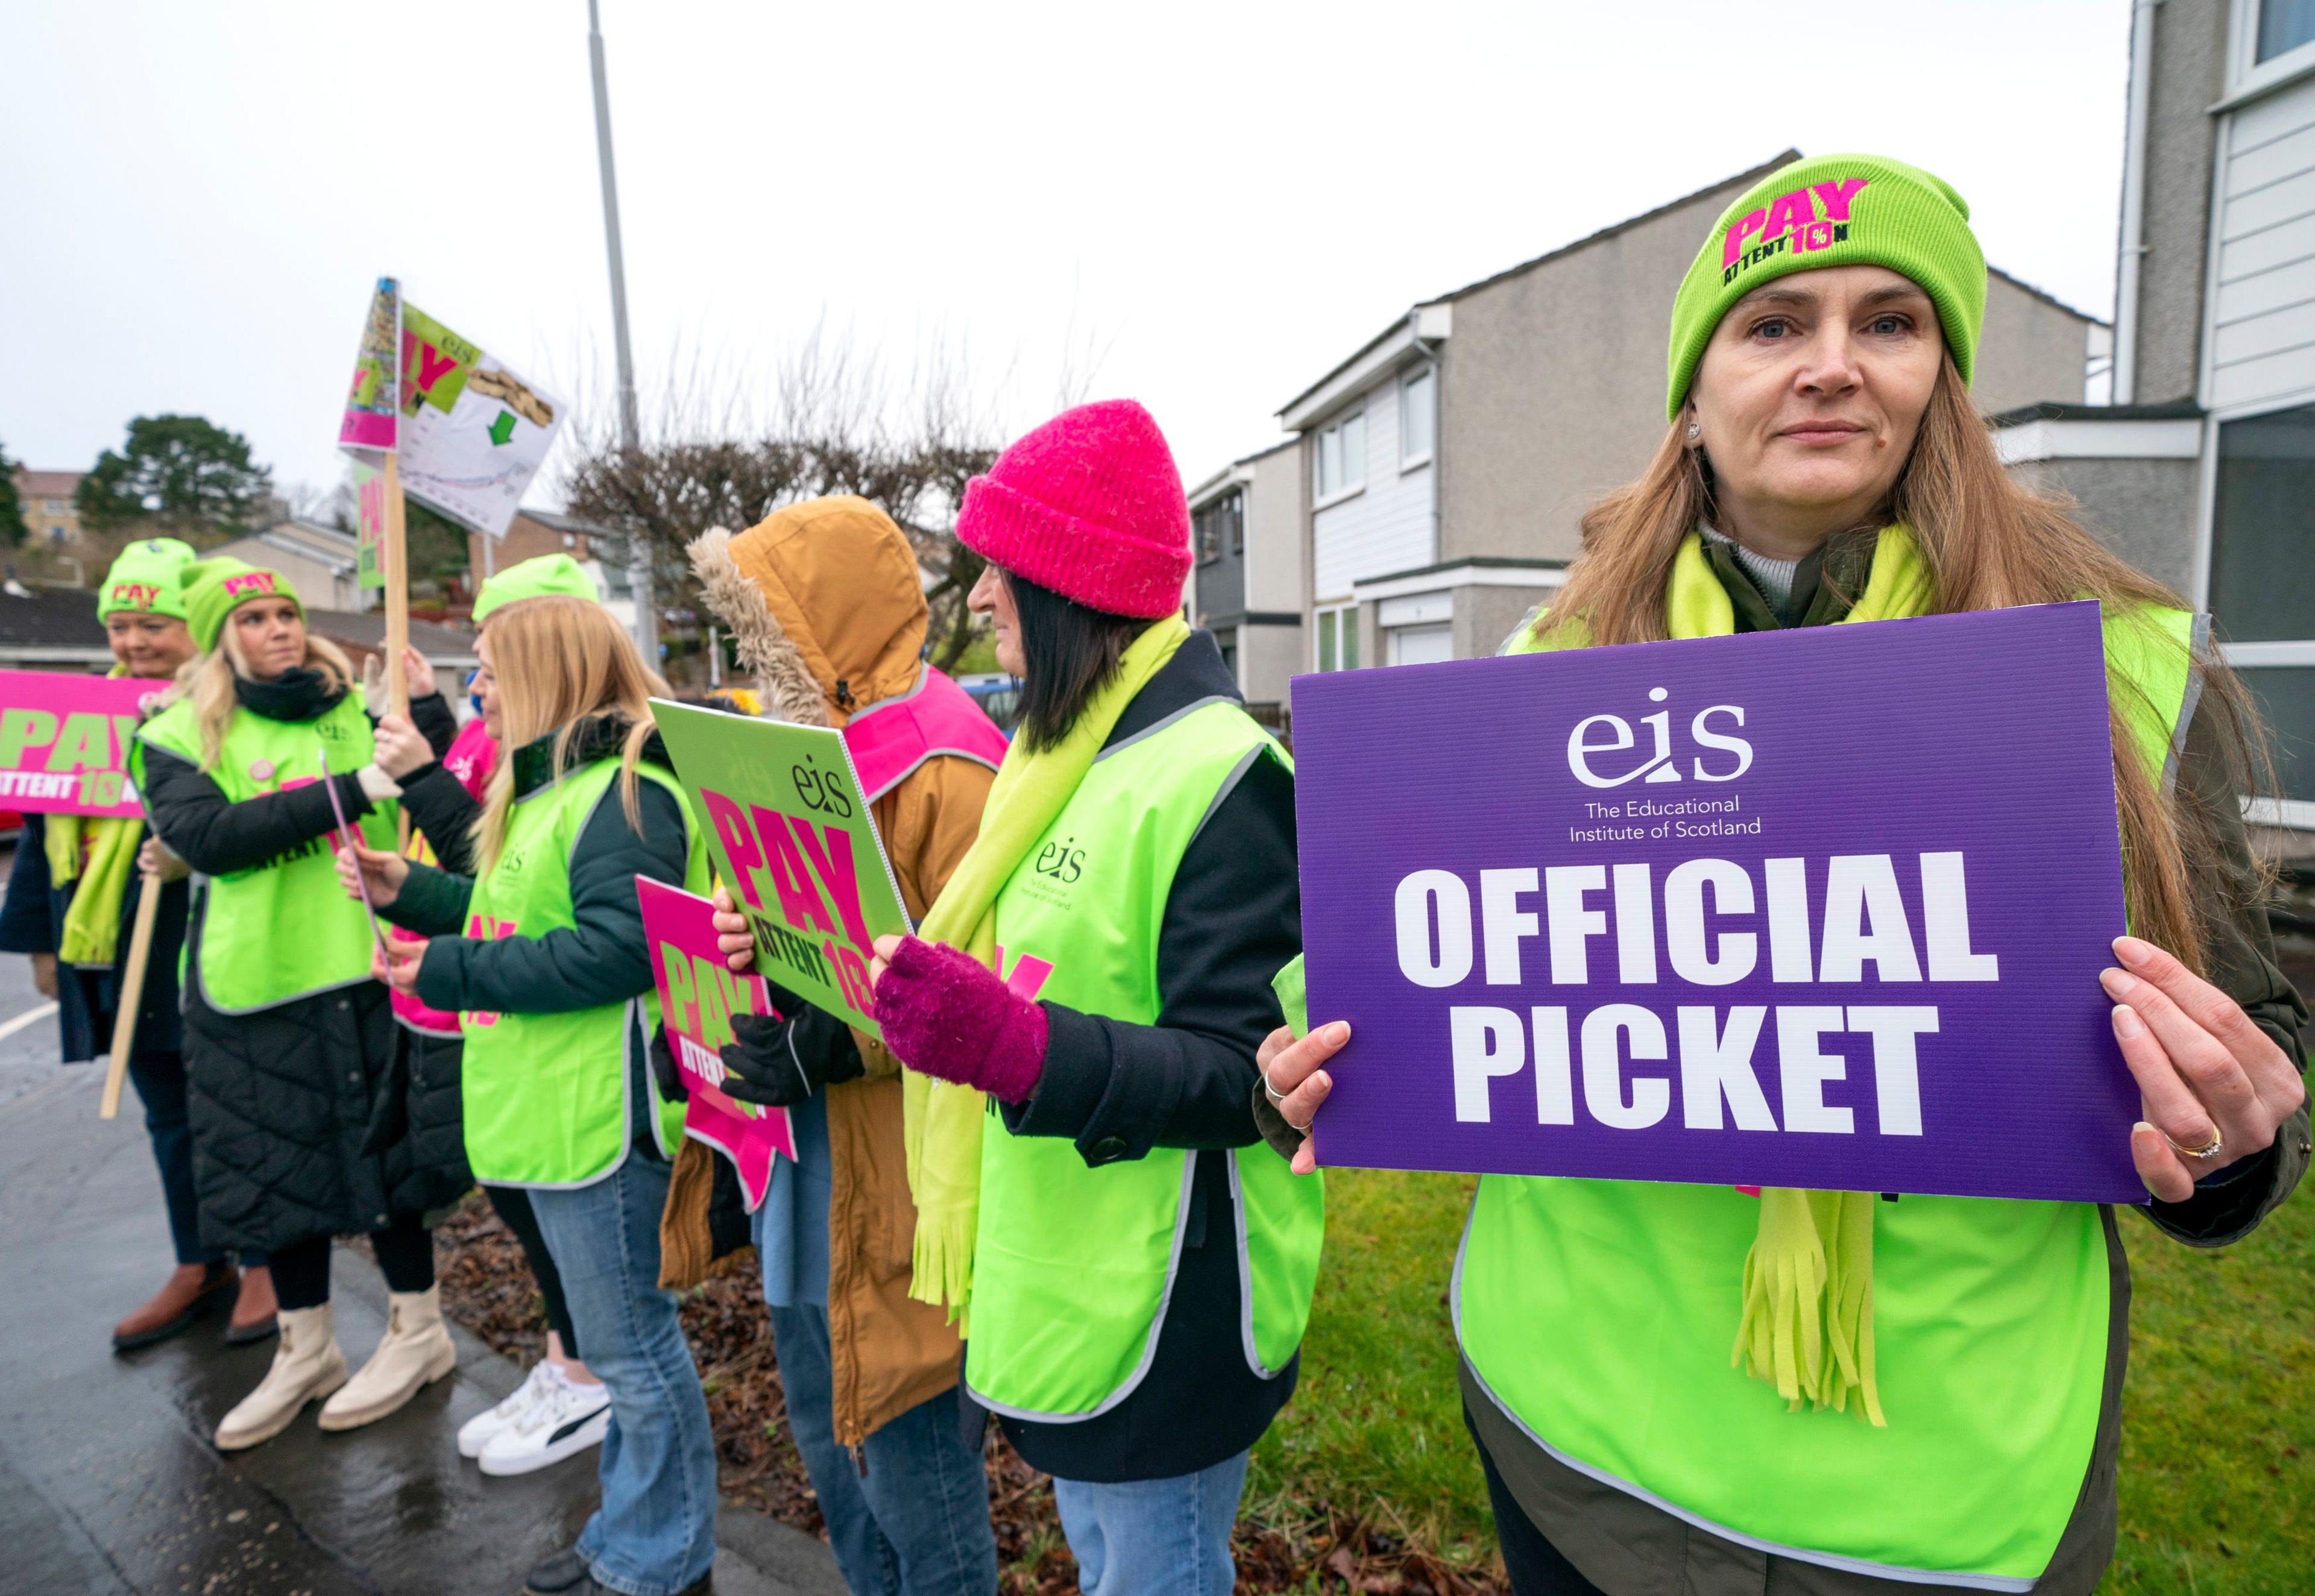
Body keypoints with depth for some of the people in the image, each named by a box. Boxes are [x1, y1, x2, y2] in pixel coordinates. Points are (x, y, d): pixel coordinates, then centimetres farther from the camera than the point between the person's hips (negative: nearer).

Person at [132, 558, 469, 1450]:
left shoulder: (355, 714, 7)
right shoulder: (181, 735, 3)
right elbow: (207, 836, -15)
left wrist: (428, 710, -13)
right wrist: (350, 793, -23)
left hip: (365, 969, -1)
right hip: (255, 985, 1)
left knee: (383, 1143, 6)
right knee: (275, 1161, 12)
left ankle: (417, 1331, 23)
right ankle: (305, 1350, 30)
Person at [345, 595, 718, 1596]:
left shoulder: (626, 793, -18)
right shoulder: (556, 787, 16)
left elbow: (617, 948, -27)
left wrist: (455, 970, -19)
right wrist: (412, 892, 13)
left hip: (602, 1118, -11)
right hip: (556, 1113, 11)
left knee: (630, 1345, 5)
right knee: (619, 1340, 22)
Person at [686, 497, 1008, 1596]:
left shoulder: (942, 772, -19)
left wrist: (842, 1043, -27)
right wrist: (739, 939, -2)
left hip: (891, 1180, -9)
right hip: (799, 1165, 9)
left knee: (908, 1453, 9)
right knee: (826, 1434, 25)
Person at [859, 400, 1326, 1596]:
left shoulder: (1216, 773, -22)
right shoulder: (1066, 756, 7)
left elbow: (1235, 1078, -23)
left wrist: (1010, 1046, -37)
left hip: (1159, 1310, -8)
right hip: (1055, 1279, 9)